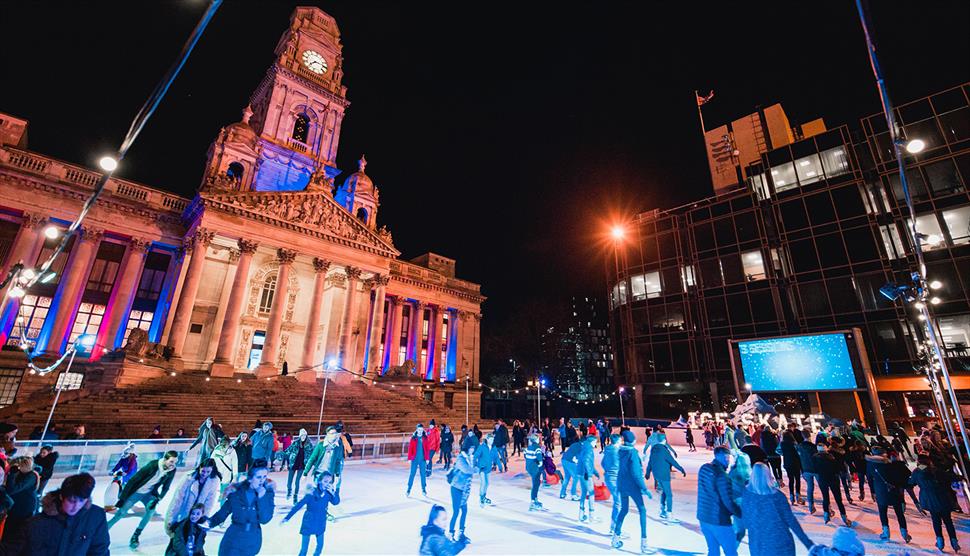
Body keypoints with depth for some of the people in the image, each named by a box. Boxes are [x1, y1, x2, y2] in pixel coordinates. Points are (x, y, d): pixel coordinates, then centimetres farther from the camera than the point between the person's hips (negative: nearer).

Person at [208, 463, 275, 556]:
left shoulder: (267, 492, -12)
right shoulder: (236, 492, -11)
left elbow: (265, 519, -18)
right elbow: (223, 512, 0)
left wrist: (262, 497, -26)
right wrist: (210, 522, -16)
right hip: (234, 538, 0)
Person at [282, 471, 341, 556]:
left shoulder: (328, 493, -14)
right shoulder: (312, 493, -25)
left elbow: (336, 502, -18)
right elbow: (298, 505, -17)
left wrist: (333, 492, -34)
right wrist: (287, 517, -14)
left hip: (321, 523, 4)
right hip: (309, 523, -4)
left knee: (320, 545, 16)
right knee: (304, 548, 5)